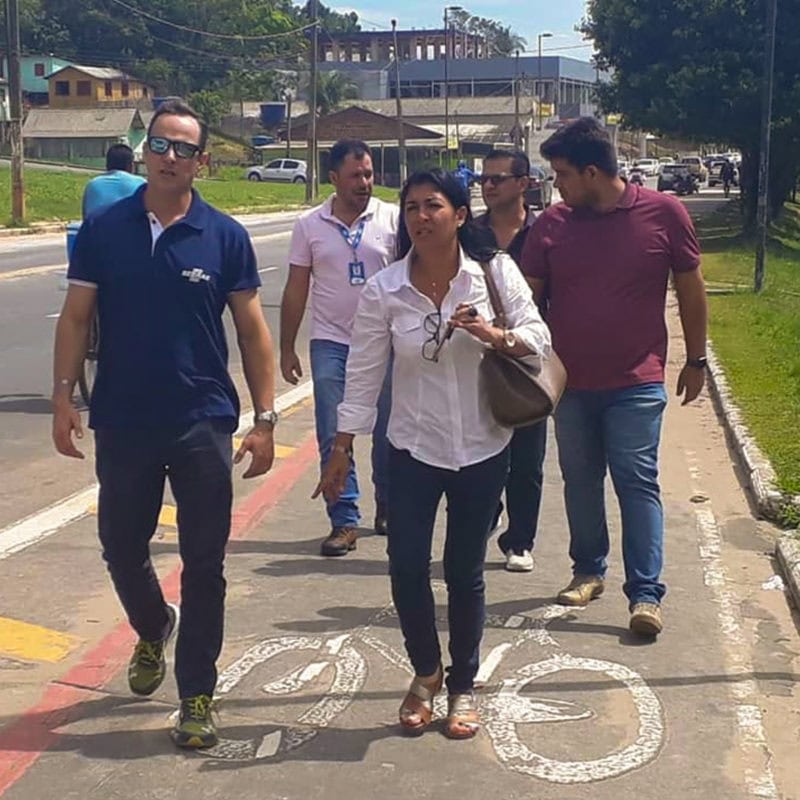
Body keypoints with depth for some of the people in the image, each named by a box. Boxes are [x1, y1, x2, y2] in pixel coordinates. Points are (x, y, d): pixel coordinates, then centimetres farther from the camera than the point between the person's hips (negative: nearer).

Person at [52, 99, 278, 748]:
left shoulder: (225, 236, -2)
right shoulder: (104, 229, 1)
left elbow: (252, 328, 0)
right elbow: (76, 317, 4)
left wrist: (265, 418, -5)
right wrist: (64, 396, -5)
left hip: (204, 424, -1)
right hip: (122, 424, 2)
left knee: (204, 564, 4)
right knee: (121, 548, 15)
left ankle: (197, 696, 18)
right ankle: (153, 629, 47)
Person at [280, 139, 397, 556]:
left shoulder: (392, 218, -2)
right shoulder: (309, 225, 2)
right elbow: (295, 291, 6)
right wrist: (287, 348, 5)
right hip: (331, 343, 0)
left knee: (388, 432, 10)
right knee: (333, 438, -1)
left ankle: (387, 508, 29)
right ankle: (344, 522, 7)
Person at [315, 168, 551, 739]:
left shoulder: (496, 272, -7)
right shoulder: (384, 291, -7)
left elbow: (539, 340, -6)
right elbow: (364, 373, -2)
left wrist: (495, 336, -26)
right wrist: (343, 447, -1)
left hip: (482, 451, 0)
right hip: (414, 450, 1)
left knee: (465, 573, 9)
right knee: (407, 569, 0)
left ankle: (463, 687, 30)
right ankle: (426, 673, 29)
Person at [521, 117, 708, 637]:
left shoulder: (663, 213, -7)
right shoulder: (553, 224, -1)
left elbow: (691, 289, 3)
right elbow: (528, 296, 4)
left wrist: (696, 360, 7)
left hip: (636, 383, -3)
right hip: (571, 382, 4)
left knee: (638, 481, -4)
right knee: (580, 481, 13)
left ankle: (646, 593, 0)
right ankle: (588, 571, 29)